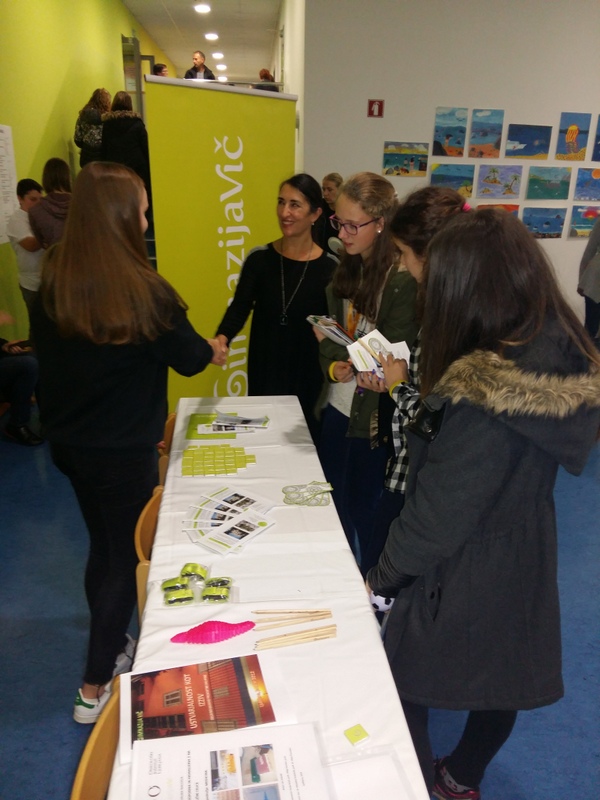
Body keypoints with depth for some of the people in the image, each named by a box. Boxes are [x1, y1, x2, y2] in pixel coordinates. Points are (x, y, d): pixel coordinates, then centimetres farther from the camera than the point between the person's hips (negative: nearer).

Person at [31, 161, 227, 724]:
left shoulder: (53, 282, -5)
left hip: (68, 441, 6)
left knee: (103, 546, 23)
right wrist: (213, 350, 13)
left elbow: (48, 352, 7)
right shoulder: (141, 290, -22)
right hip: (122, 450, -6)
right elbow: (188, 358, -9)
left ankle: (109, 649, 43)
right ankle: (95, 688, 23)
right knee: (128, 558, 11)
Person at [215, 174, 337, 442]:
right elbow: (239, 307, -9)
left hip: (308, 376, -1)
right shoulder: (259, 258, -2)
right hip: (263, 372, 1)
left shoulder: (329, 267, -5)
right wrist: (222, 338, -27)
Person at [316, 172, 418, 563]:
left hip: (375, 414, -7)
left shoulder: (404, 280, -17)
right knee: (332, 500, 18)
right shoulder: (347, 268, 6)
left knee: (365, 509, 9)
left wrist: (334, 345, -16)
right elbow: (331, 332, 9)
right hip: (339, 405, 7)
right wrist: (333, 366, -11)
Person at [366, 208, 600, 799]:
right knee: (502, 677, 27)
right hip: (525, 565, 8)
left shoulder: (480, 396, -32)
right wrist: (425, 394, 0)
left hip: (460, 578, -8)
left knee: (405, 683, 17)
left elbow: (437, 513, -25)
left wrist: (380, 579, -8)